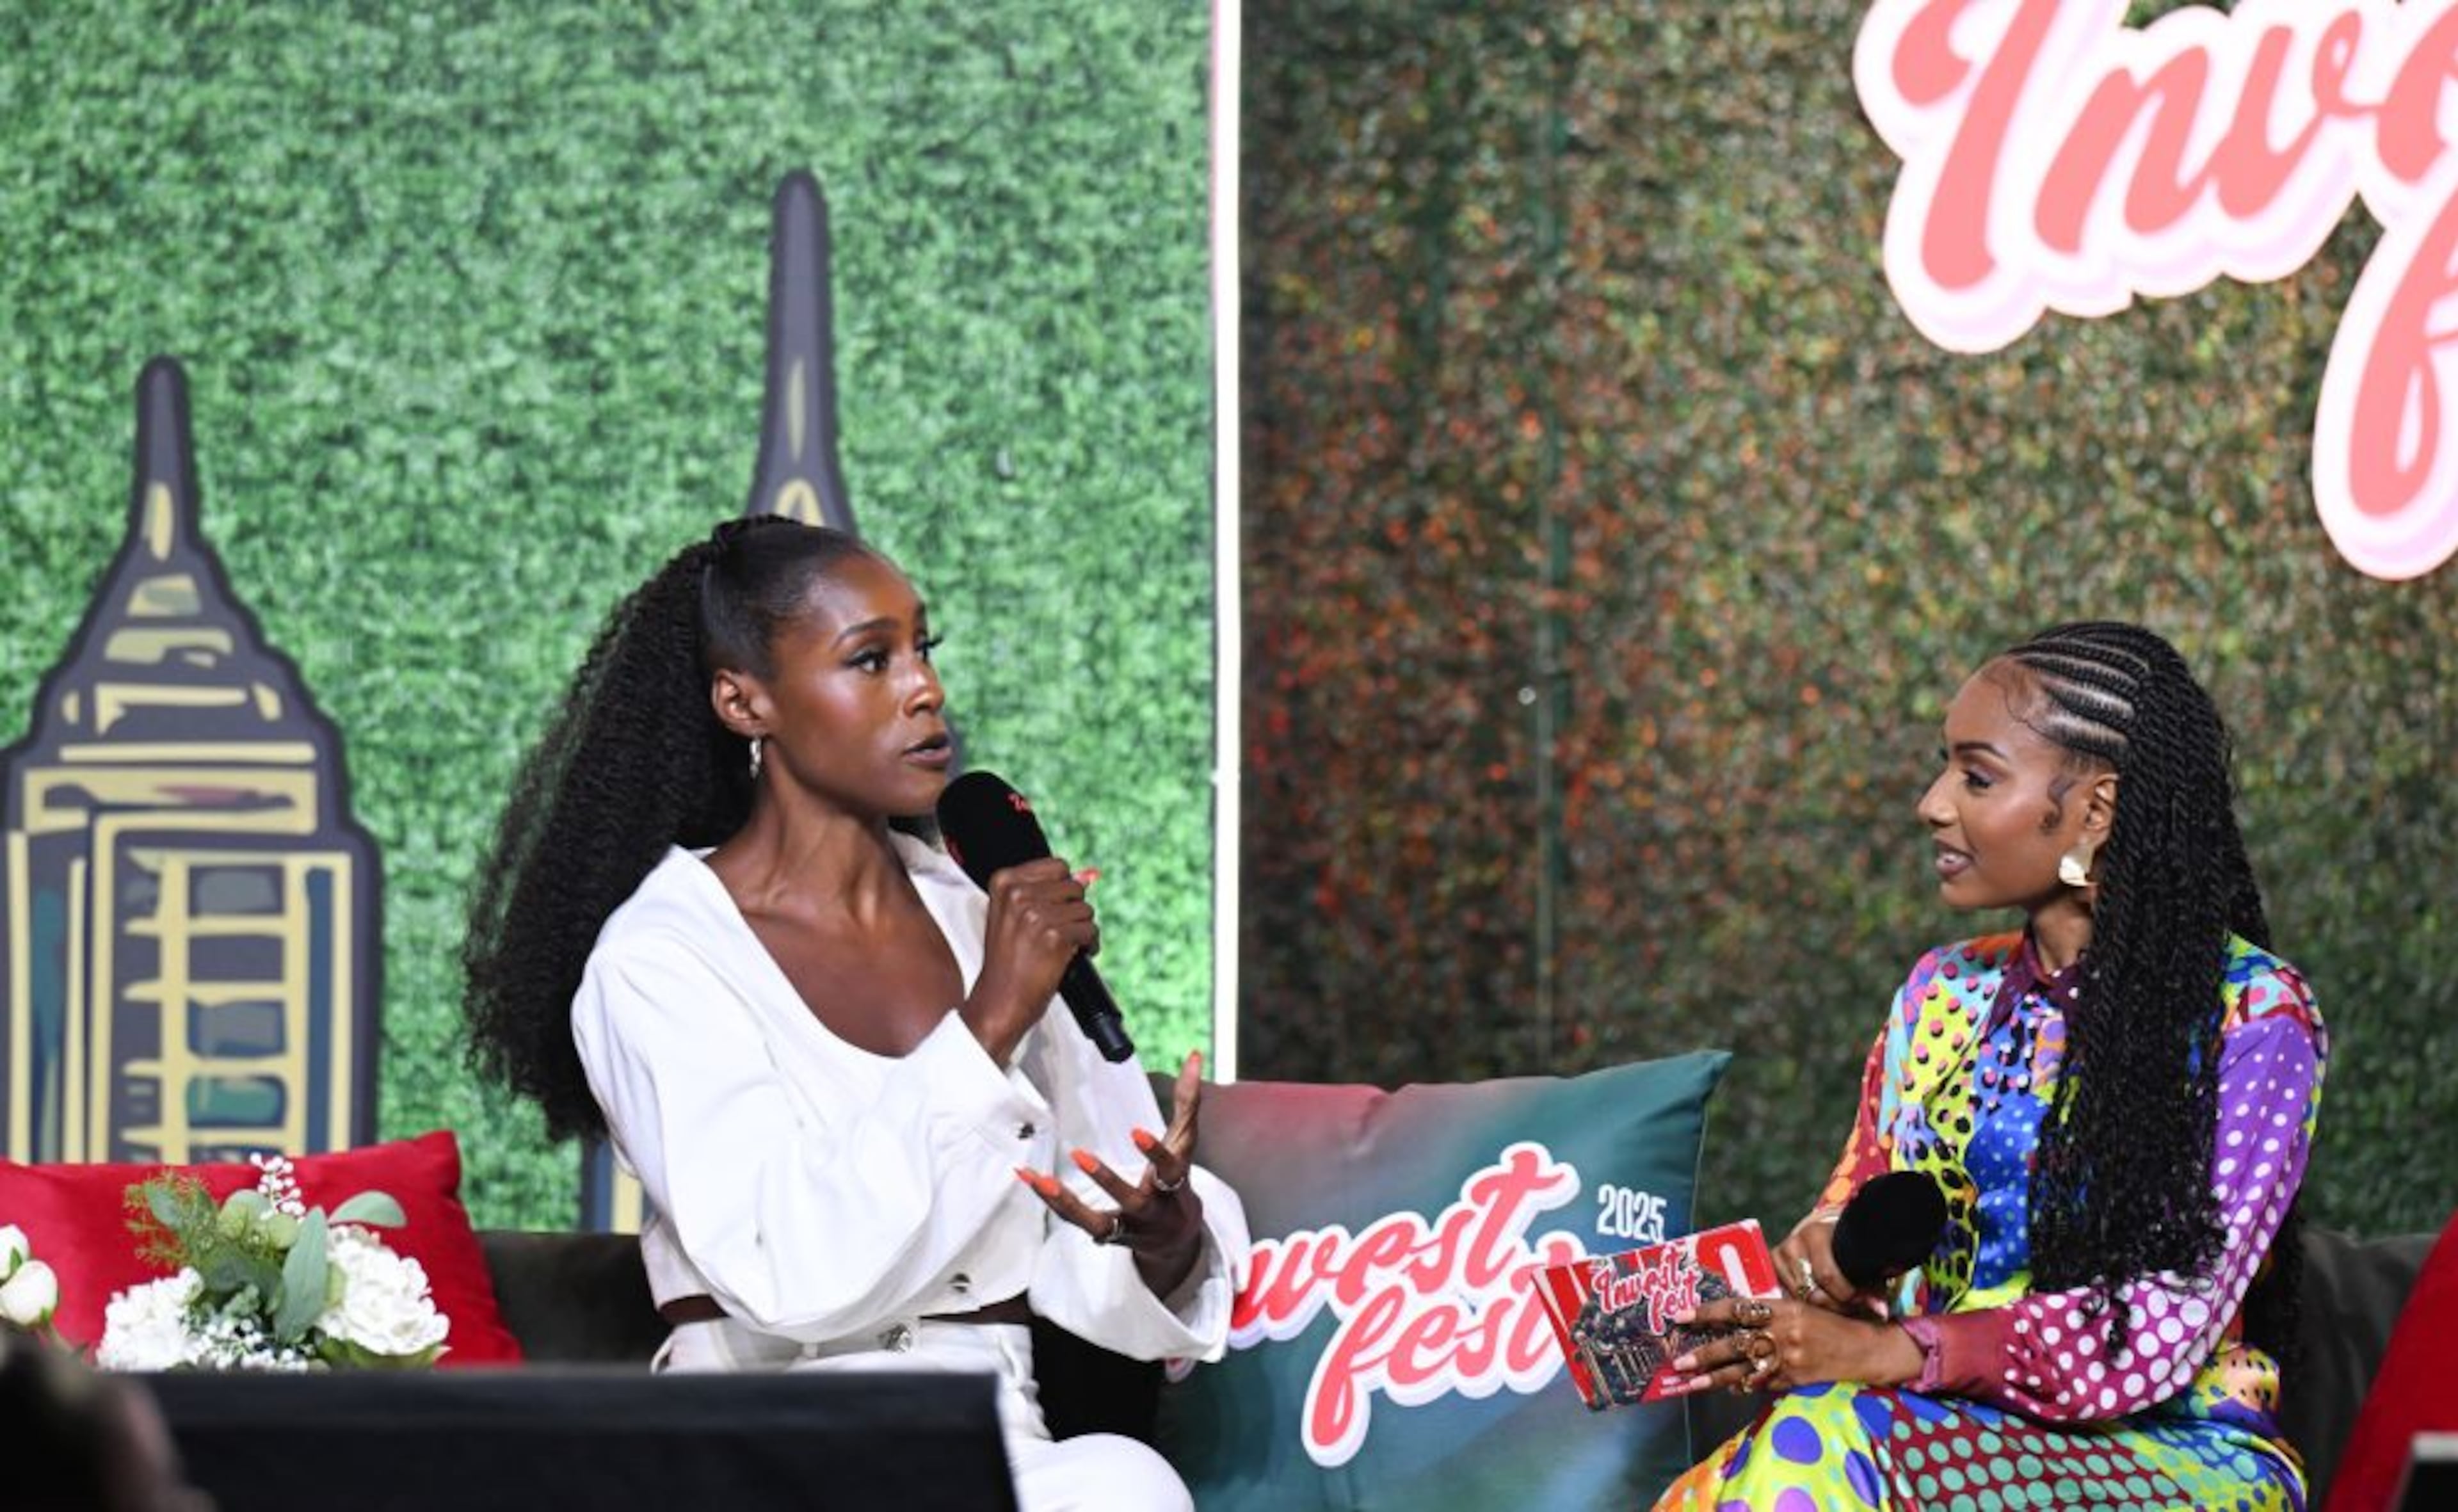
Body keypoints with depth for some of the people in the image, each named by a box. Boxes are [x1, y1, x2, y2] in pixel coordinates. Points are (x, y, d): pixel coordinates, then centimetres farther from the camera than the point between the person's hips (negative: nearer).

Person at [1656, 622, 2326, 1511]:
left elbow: (2165, 1331, -15)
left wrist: (1892, 1353, -24)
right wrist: (1821, 1252, -9)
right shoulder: (1945, 995, 13)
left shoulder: (2251, 1015, -6)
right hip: (1949, 1429, 5)